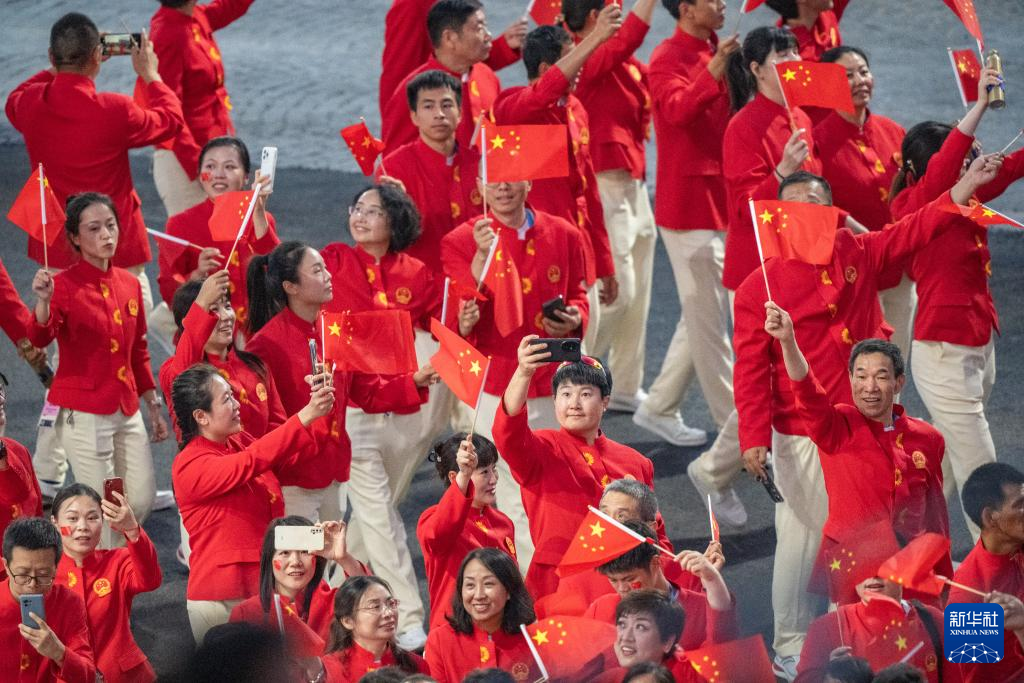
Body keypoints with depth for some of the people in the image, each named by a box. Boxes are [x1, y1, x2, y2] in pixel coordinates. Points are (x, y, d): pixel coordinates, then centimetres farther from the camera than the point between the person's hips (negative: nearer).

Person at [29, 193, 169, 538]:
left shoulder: (130, 284, 8)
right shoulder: (64, 285, -10)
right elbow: (40, 338, -26)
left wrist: (154, 406, 18)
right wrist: (43, 302, -45)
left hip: (127, 411, 6)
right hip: (84, 414, -6)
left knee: (142, 502, 6)